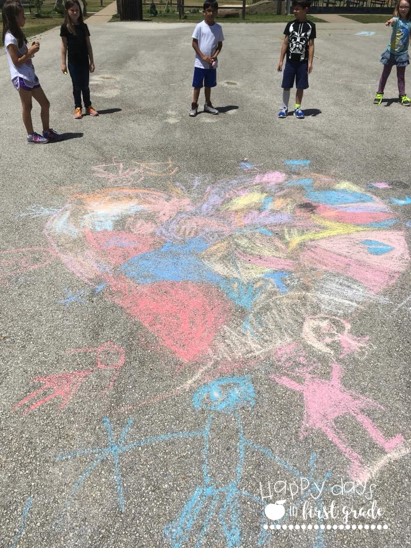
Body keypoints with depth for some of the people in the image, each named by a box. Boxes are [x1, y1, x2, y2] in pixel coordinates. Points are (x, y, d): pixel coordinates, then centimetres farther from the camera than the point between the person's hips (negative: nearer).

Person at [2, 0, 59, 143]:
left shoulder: (17, 33, 14)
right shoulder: (10, 37, -15)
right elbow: (16, 61, -18)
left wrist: (31, 49, 3)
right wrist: (31, 52, -16)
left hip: (30, 75, 9)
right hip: (21, 77, -9)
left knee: (45, 104, 10)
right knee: (27, 107, 1)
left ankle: (47, 131, 21)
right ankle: (31, 135, 12)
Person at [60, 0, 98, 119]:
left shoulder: (84, 26, 3)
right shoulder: (65, 27, -5)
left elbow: (88, 45, 5)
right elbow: (64, 46, -4)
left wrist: (92, 62, 3)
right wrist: (63, 63, -6)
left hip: (84, 61, 2)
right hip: (73, 62, -2)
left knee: (85, 86, 9)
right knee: (77, 86, 4)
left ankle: (88, 106, 20)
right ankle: (78, 108, 13)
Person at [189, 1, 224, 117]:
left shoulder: (218, 28, 3)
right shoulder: (199, 26, -7)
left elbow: (220, 44, 8)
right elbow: (194, 43, -6)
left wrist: (215, 55, -9)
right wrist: (203, 56, -14)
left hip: (212, 63, 3)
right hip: (200, 62, -3)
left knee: (208, 85, 14)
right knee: (197, 85, 1)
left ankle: (208, 105, 26)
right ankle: (194, 106, 10)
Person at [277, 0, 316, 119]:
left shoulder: (310, 26, -1)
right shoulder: (290, 24, 2)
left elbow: (311, 45, -1)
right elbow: (285, 43, 5)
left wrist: (310, 62, -7)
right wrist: (280, 60, 1)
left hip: (303, 62, -1)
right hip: (290, 61, 1)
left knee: (300, 86, 5)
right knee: (286, 86, 3)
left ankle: (297, 108, 17)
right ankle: (284, 107, 14)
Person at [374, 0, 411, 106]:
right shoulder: (396, 19, -11)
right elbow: (393, 20, -36)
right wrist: (390, 21, -57)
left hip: (402, 53, 2)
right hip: (391, 51, -2)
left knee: (401, 76, 9)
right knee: (385, 74, 10)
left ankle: (402, 96, 17)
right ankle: (379, 93, 22)